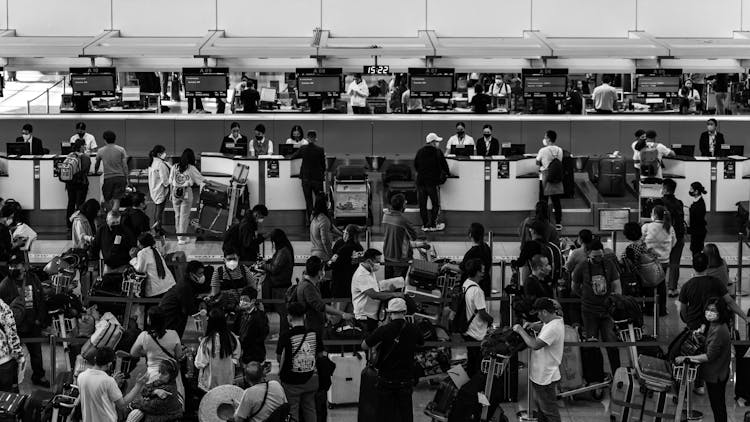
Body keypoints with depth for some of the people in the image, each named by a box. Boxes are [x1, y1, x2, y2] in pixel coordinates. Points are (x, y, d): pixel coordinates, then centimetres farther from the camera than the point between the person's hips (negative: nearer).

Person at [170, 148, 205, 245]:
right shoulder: (191, 168, -6)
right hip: (186, 193, -3)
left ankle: (179, 235, 24)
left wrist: (172, 193, 17)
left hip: (175, 192, 3)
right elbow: (201, 179, 5)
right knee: (184, 215, 3)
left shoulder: (174, 167, 3)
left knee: (177, 215, 15)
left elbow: (171, 182, 7)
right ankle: (182, 237, 4)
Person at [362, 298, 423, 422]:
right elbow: (421, 343, 18)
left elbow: (364, 346, -7)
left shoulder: (384, 330, -15)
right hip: (406, 378, 3)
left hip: (386, 378, -2)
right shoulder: (413, 329, -4)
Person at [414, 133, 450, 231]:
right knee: (436, 204, 5)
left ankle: (425, 225, 12)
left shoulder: (420, 152, 8)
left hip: (420, 181, 5)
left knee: (422, 204, 9)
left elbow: (415, 166, 16)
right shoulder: (437, 152, -7)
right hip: (433, 182, -5)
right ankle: (432, 225, 4)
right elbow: (444, 165, -4)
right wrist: (447, 173, 16)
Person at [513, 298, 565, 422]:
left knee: (549, 411, 3)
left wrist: (521, 330, -23)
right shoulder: (554, 321, 4)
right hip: (540, 374, 11)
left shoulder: (553, 328, -29)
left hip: (545, 378, -11)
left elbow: (535, 345, -34)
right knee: (540, 407, 25)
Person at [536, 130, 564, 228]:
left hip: (545, 177, -4)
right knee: (556, 201, 9)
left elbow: (537, 163, -3)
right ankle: (558, 223, 11)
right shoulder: (559, 150, -1)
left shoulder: (543, 151, -14)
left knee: (544, 202, 4)